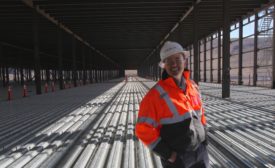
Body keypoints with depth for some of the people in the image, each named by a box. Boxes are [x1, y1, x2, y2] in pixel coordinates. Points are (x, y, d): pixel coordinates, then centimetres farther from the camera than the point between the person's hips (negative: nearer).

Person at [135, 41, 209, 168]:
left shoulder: (193, 86, 0)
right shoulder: (156, 94, -19)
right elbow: (143, 129, -18)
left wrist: (203, 138, 9)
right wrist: (167, 153, -16)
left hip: (200, 151, 5)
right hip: (176, 158, -5)